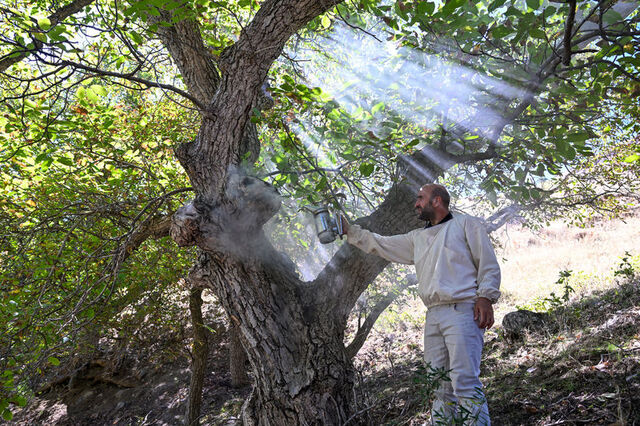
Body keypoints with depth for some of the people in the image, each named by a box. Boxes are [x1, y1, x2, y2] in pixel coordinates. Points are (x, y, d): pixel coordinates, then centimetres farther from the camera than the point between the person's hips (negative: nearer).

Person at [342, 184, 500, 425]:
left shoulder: (466, 224, 8)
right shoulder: (417, 238, 25)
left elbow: (488, 264, 2)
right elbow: (380, 244, 28)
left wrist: (485, 297, -11)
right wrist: (348, 230, 26)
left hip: (462, 311, -6)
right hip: (433, 315, 6)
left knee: (465, 382, -15)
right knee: (439, 385, 5)